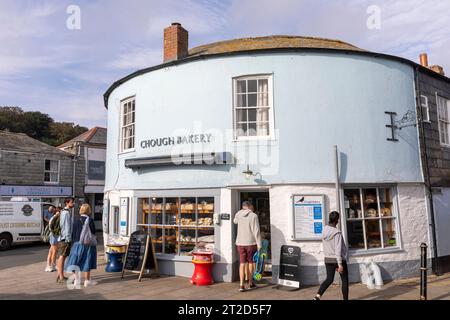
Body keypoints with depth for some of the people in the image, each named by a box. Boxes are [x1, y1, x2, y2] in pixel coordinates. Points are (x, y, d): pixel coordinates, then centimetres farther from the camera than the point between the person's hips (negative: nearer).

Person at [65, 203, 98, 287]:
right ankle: (87, 280, 11)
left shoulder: (76, 220, 1)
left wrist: (74, 241, 15)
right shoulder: (90, 220, -11)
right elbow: (93, 232, -9)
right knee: (87, 261, 5)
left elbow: (73, 232, 6)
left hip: (77, 243, 4)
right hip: (87, 243, -4)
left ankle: (76, 279, 18)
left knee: (76, 261, 12)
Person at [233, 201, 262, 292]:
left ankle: (241, 285, -1)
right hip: (251, 243, -3)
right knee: (251, 262, 13)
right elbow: (256, 231, -14)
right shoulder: (253, 216, -11)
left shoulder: (238, 214, 2)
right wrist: (259, 244, -11)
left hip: (240, 243, 3)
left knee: (242, 263, 7)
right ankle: (250, 283, 26)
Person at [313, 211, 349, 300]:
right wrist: (340, 264, -19)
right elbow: (338, 249, -22)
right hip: (338, 259, -6)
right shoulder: (337, 233, -20)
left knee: (329, 279, 12)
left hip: (328, 259, 6)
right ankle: (345, 299, 23)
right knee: (345, 280, 14)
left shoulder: (324, 231, 0)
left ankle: (317, 296, -4)